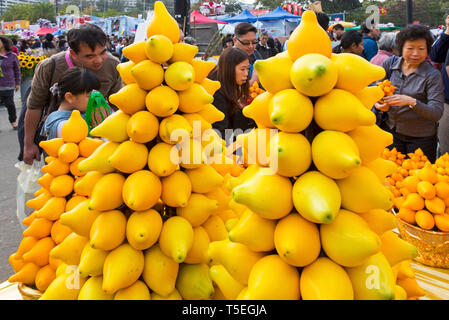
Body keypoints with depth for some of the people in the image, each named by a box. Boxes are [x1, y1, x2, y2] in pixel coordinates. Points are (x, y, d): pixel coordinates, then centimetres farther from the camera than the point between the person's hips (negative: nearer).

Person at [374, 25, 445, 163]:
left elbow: (437, 113, -20)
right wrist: (377, 104, -14)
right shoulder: (389, 64, -3)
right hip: (390, 130, 3)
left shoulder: (433, 75, -13)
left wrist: (411, 102, -35)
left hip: (420, 138, -3)